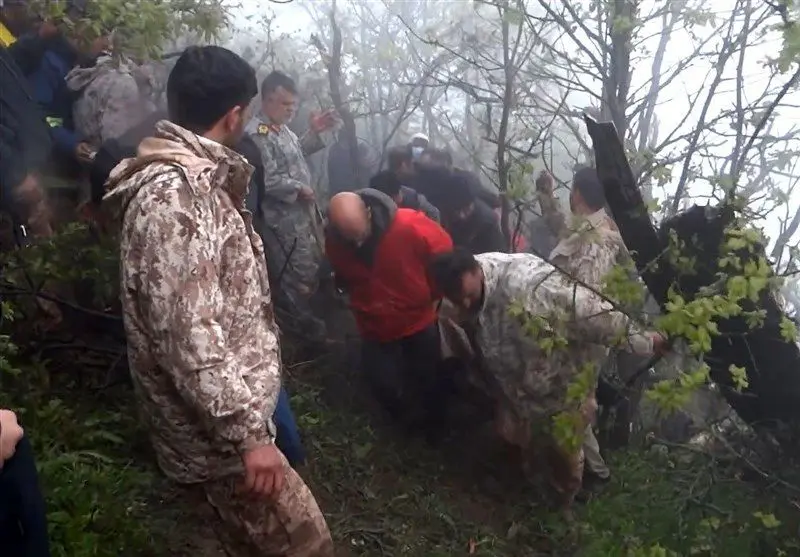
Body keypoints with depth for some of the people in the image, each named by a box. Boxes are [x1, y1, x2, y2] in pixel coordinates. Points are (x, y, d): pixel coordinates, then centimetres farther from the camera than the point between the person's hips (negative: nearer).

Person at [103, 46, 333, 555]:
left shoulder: (192, 179, 10)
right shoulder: (172, 193, -24)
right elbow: (189, 334, -30)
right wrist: (247, 431, -27)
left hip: (230, 408, 10)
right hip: (218, 427, -10)